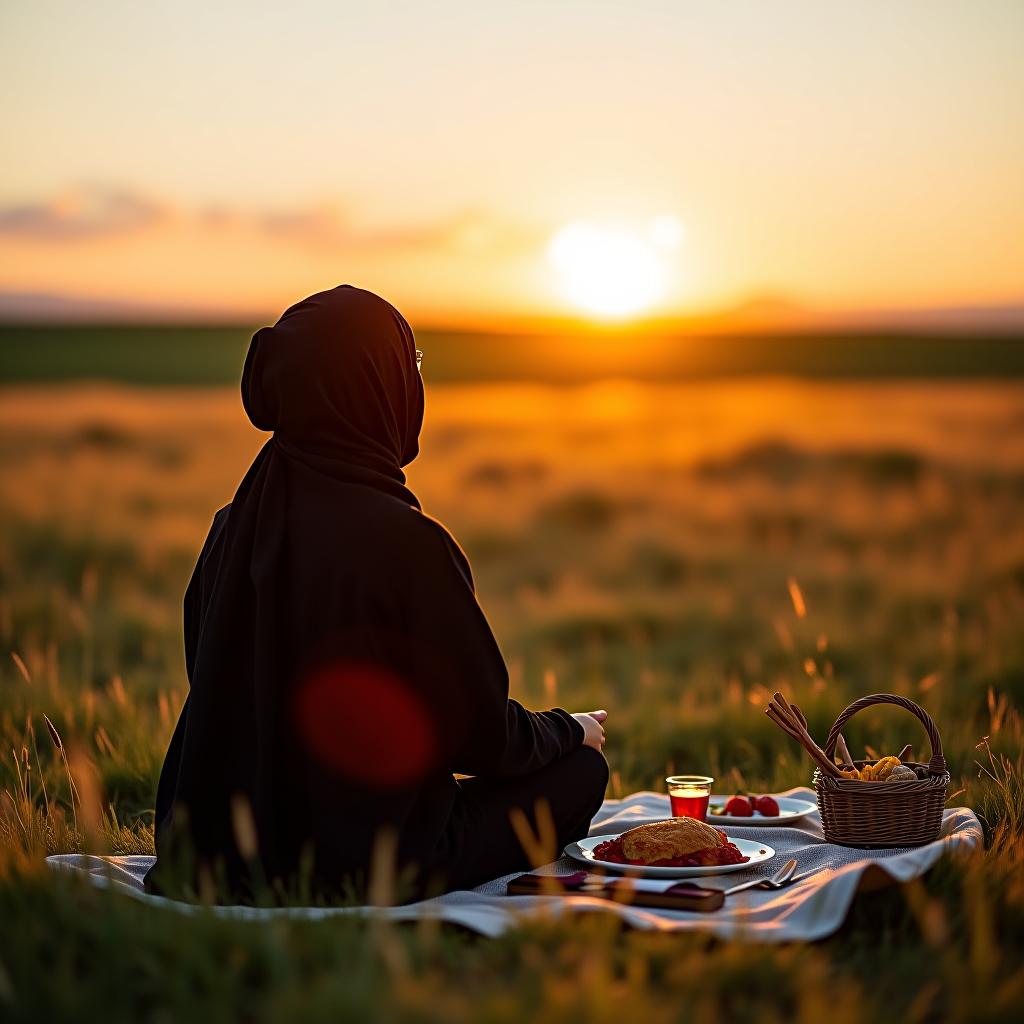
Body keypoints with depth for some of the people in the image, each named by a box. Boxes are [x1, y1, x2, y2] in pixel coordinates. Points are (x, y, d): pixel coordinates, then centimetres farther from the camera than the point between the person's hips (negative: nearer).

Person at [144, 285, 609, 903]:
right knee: (581, 770, 13)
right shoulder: (404, 541, -22)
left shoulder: (236, 528, -1)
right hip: (369, 860, -7)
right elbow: (483, 736, -13)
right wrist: (570, 730, 10)